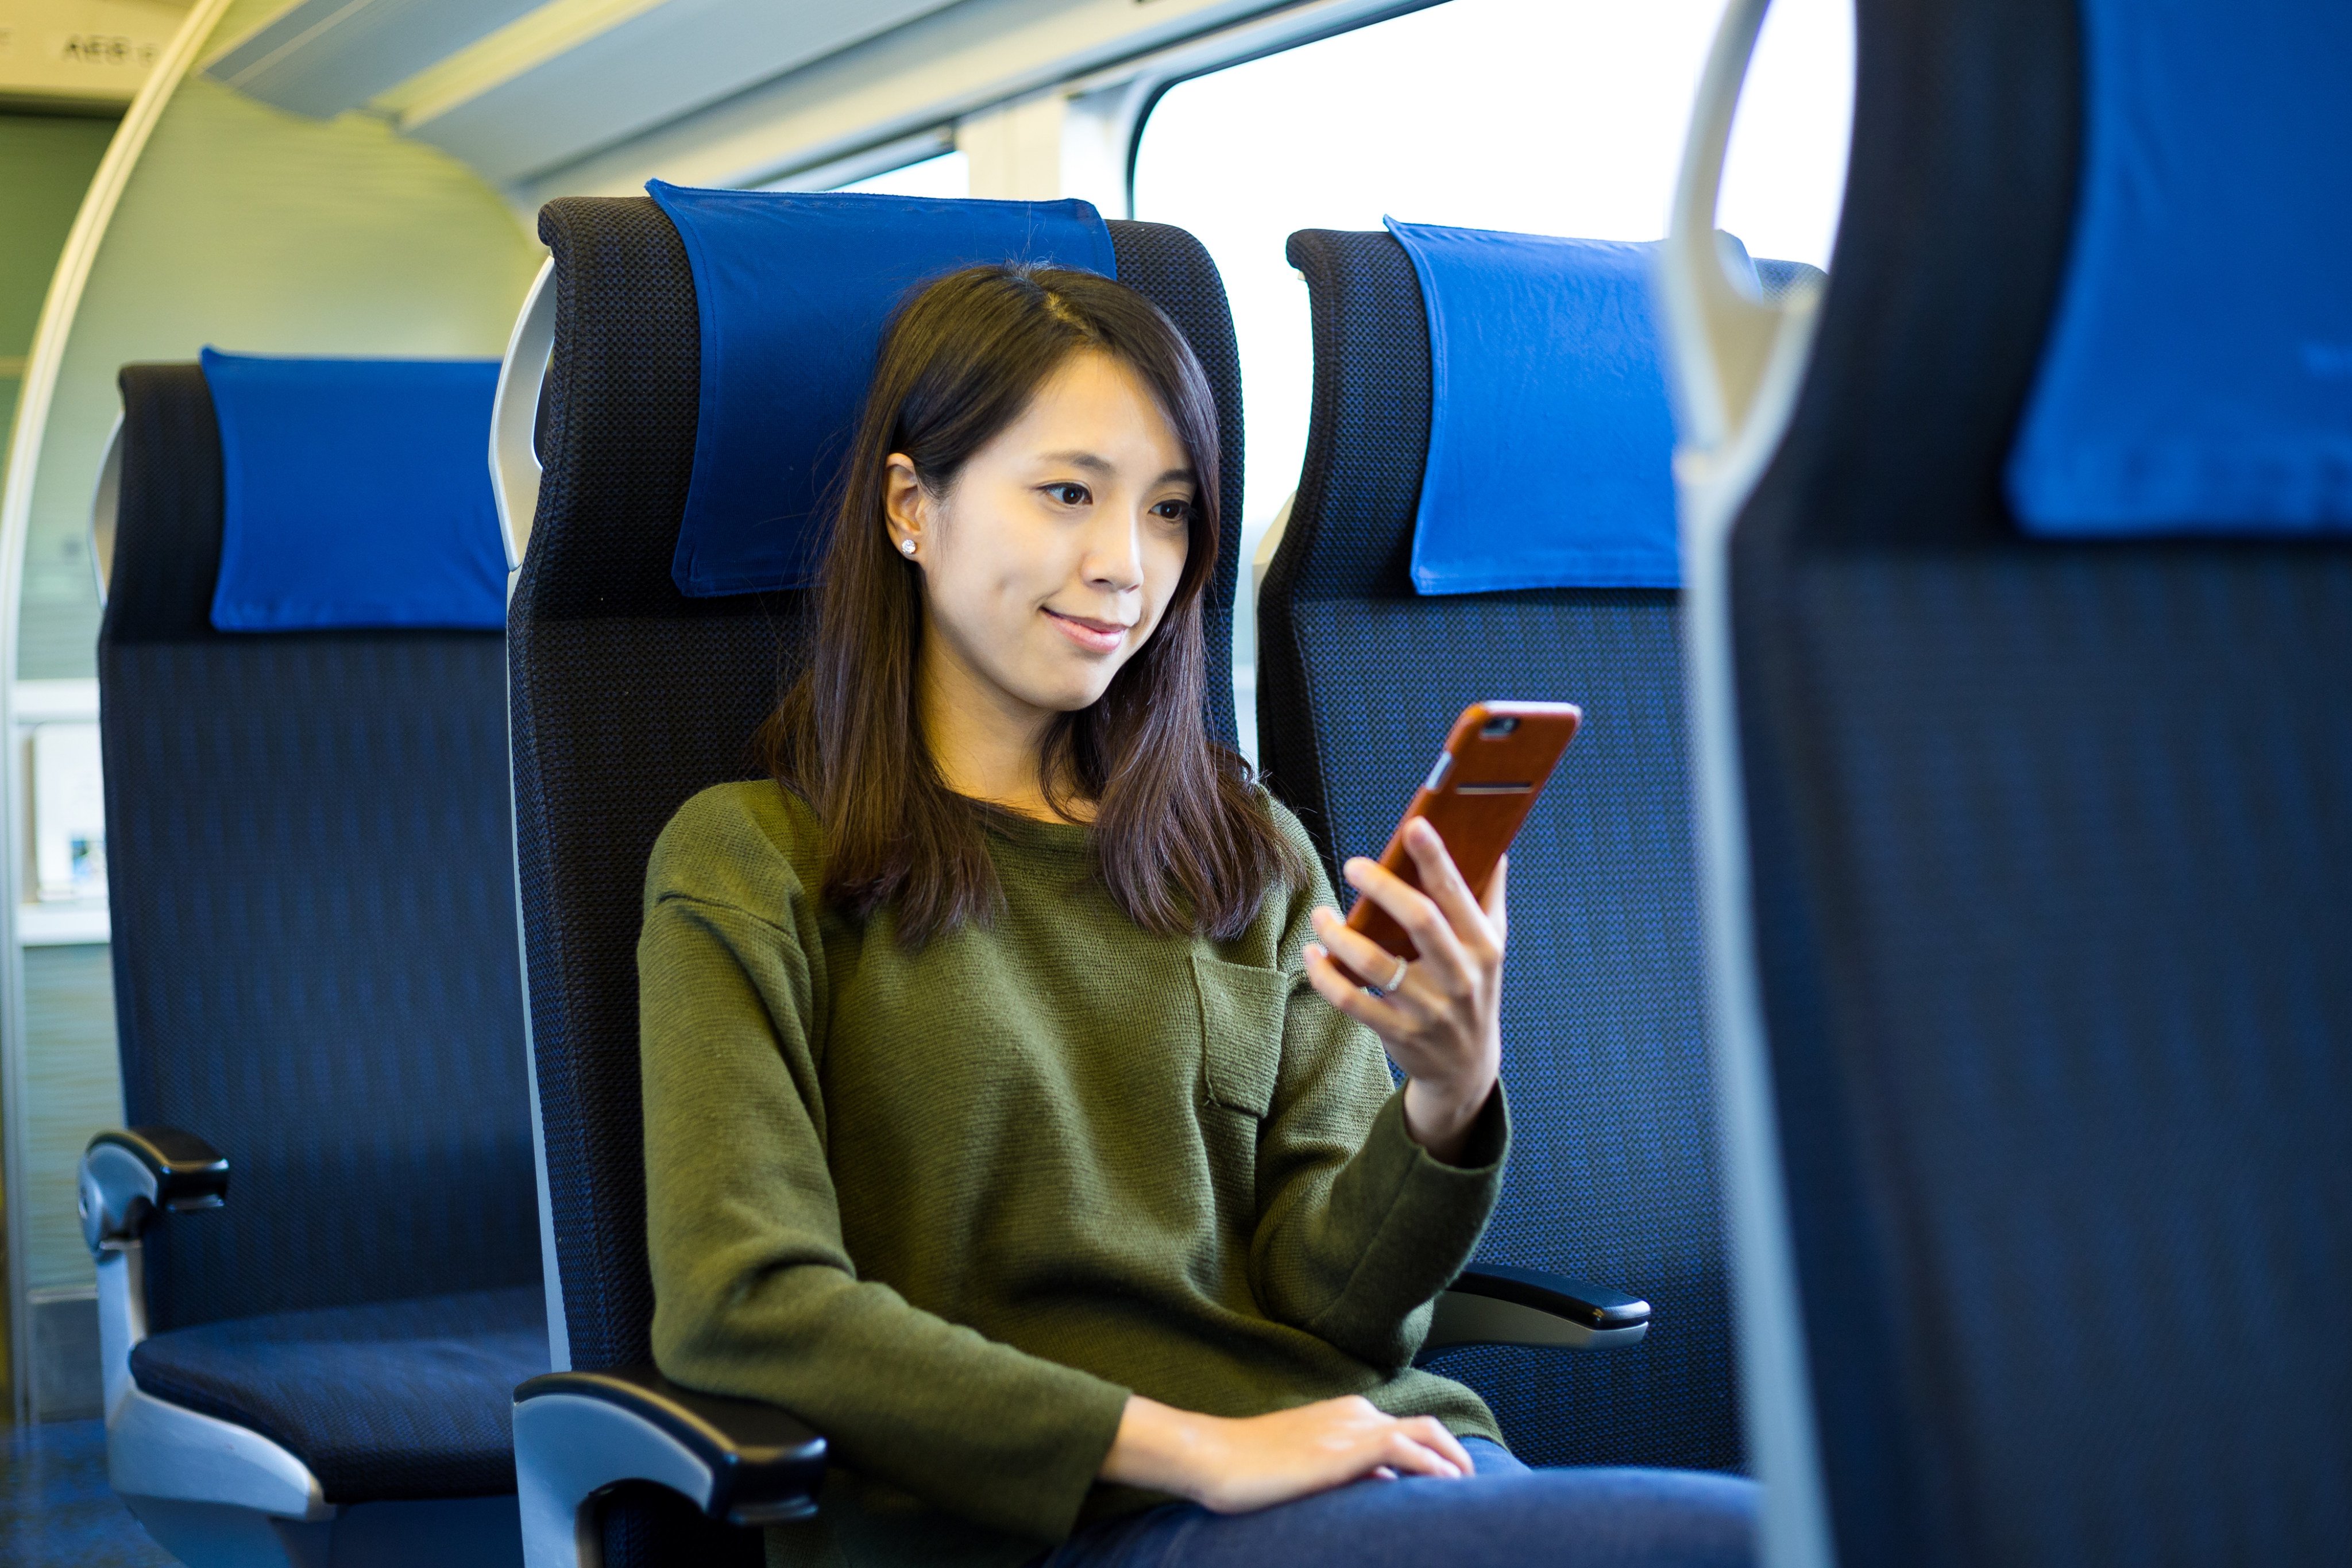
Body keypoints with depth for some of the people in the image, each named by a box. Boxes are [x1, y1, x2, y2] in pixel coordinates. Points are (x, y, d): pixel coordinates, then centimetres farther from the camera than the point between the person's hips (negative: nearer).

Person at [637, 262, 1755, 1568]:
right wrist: (1190, 1447, -14)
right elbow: (737, 1307, -9)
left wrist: (1451, 1102, -13)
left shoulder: (1251, 851, 17)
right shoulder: (751, 862, 3)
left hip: (1357, 1450, 6)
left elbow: (1332, 1302, 9)